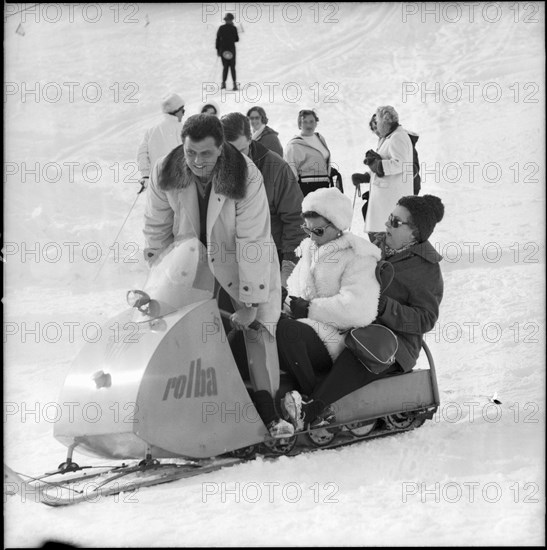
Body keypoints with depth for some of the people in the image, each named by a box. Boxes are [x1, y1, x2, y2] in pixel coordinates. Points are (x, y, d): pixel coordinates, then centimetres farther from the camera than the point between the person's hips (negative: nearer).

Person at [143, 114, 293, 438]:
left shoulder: (246, 176, -26)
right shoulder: (166, 174, -14)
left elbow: (253, 241, -24)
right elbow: (156, 229, 1)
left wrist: (250, 301, -24)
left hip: (243, 265, -3)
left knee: (256, 328, -13)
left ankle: (268, 412, -9)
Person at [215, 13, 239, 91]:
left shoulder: (221, 28, 1)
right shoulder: (233, 28, -5)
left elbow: (218, 39, 2)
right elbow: (237, 39, 4)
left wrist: (217, 49, 9)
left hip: (223, 50, 2)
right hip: (231, 50, -2)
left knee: (225, 67, 11)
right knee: (232, 67, 3)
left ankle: (223, 83, 1)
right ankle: (234, 83, -9)